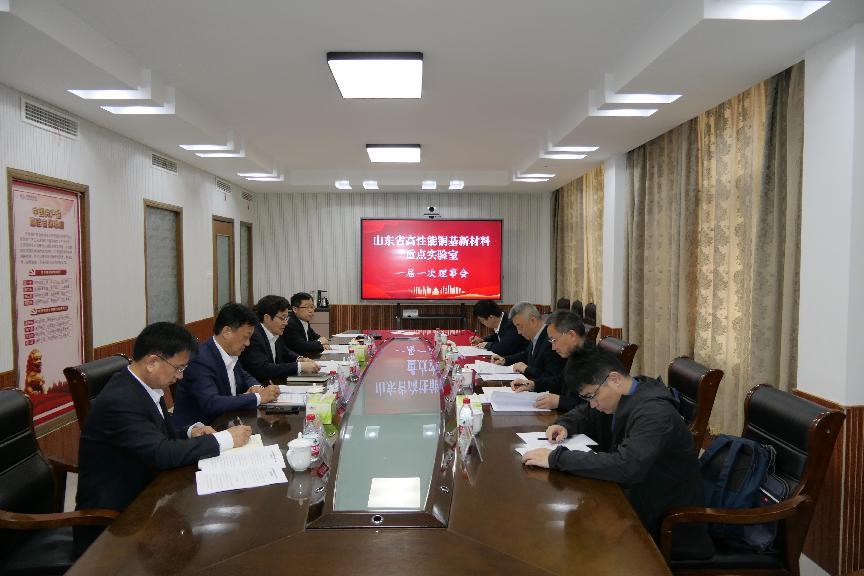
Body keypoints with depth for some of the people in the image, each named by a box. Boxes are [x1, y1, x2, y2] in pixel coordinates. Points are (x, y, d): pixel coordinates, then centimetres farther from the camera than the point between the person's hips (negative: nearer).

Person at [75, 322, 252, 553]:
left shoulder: (145, 385, 1)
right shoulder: (119, 400, -25)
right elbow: (162, 454, -30)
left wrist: (191, 432, -6)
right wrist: (224, 439, -22)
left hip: (139, 493, 8)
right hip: (111, 517, -8)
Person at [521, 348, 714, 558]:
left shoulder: (655, 412, -27)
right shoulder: (619, 398, 0)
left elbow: (626, 467, -40)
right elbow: (584, 414, 19)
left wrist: (557, 458, -35)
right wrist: (564, 425, -4)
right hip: (634, 502, 8)